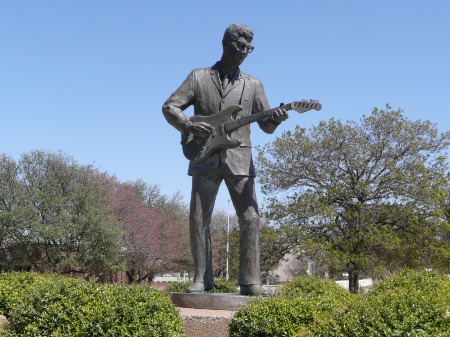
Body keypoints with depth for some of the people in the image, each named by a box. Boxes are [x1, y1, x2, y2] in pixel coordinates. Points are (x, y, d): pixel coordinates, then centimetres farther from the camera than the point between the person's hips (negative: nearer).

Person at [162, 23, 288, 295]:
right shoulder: (199, 77, 9)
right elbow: (170, 107, 5)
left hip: (239, 159, 1)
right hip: (205, 157, 0)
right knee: (198, 219, -1)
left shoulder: (253, 84, 13)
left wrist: (275, 120, -14)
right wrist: (189, 126, -13)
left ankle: (250, 282, -4)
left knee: (250, 218, -8)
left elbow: (265, 124, 10)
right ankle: (203, 278, 9)